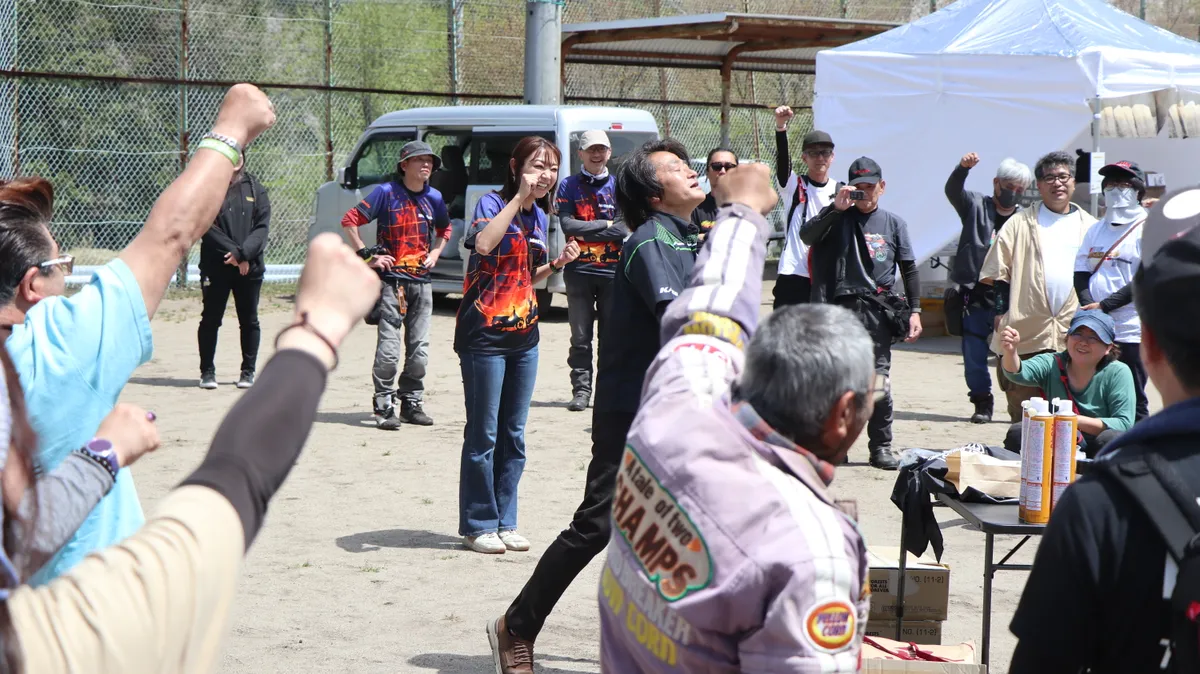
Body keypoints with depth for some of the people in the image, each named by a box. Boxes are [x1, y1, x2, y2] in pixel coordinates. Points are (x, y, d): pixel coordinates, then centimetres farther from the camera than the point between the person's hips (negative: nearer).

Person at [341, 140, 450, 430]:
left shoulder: (434, 198, 9)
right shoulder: (387, 193, -6)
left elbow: (444, 229, 28)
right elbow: (349, 220, -7)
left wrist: (435, 253, 12)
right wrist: (367, 255, -10)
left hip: (421, 280, 5)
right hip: (392, 278, -5)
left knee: (419, 349, 8)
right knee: (389, 348, -9)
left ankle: (412, 403, 18)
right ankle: (384, 406, -2)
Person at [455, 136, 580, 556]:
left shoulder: (540, 216, 12)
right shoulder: (493, 203, -9)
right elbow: (483, 244, -32)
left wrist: (557, 264, 4)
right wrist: (520, 197, -27)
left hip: (524, 335, 7)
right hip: (484, 335, -7)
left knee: (514, 435, 11)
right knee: (484, 435, -1)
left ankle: (504, 522, 20)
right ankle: (478, 525, 9)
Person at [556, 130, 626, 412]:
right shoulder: (569, 186, 7)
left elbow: (625, 229, -3)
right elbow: (567, 225, -7)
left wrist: (585, 231, -9)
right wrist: (606, 224, -8)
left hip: (613, 270, 1)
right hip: (579, 270, -1)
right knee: (580, 337, 1)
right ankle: (581, 390, 6)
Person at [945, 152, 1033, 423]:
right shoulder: (976, 206, 7)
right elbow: (953, 191, -11)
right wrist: (963, 168, -31)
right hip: (976, 296, 0)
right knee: (974, 355, 2)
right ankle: (982, 403, 16)